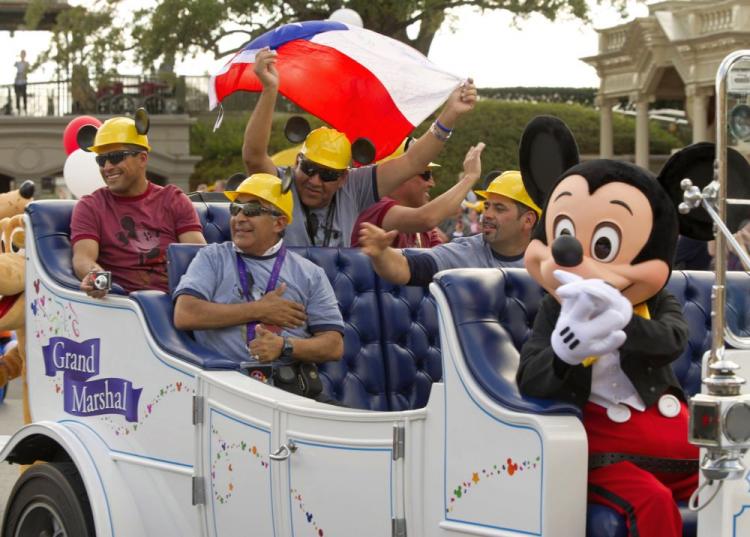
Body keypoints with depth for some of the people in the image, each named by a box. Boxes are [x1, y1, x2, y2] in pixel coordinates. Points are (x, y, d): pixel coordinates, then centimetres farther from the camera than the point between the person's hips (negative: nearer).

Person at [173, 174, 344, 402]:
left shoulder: (310, 274, 17)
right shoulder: (212, 258, 15)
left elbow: (334, 346, 10)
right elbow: (184, 315, -2)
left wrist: (285, 346, -10)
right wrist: (258, 310, 0)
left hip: (290, 382, 0)